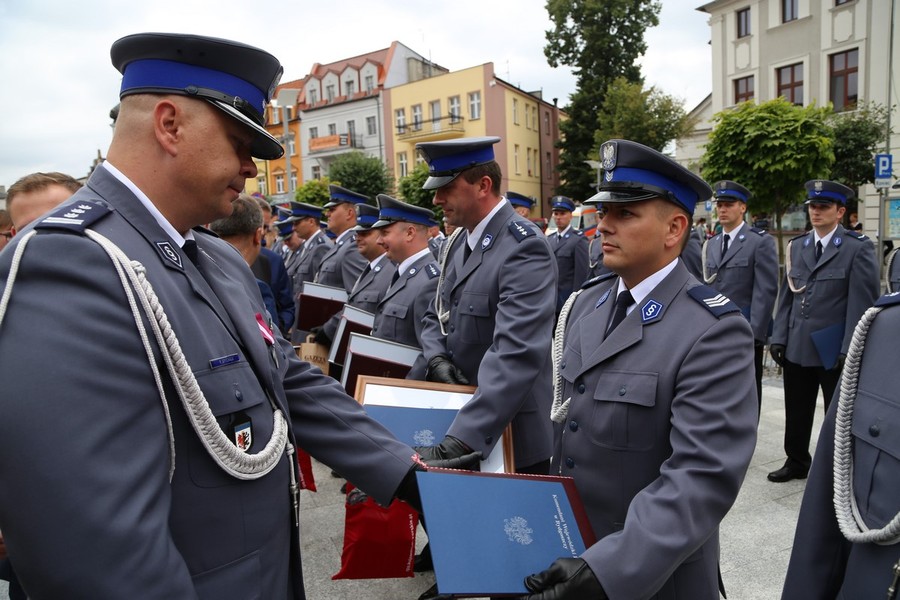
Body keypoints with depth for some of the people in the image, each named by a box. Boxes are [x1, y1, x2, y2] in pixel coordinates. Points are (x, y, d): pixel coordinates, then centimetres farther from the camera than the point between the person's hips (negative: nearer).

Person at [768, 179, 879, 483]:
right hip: (797, 347, 5)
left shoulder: (858, 248, -6)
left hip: (834, 351, -4)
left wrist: (850, 349, -14)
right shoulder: (796, 246, 9)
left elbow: (863, 302, -9)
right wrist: (779, 338, 3)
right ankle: (796, 462, 31)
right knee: (796, 412, 15)